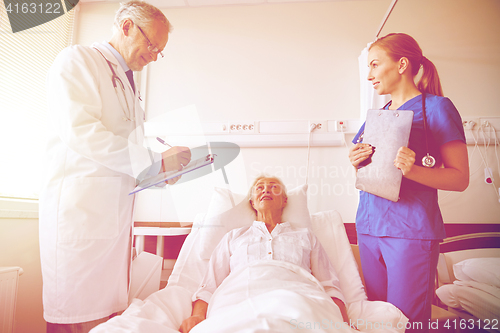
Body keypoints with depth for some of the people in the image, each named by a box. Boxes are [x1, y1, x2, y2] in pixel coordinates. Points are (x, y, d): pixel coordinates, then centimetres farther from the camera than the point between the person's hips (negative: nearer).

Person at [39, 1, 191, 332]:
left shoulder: (126, 82, 21)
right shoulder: (77, 60, -2)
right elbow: (80, 132, -17)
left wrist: (162, 173, 7)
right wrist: (156, 162, -17)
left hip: (116, 214, 8)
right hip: (79, 208, -7)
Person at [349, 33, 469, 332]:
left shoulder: (437, 107, -3)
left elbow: (460, 178, -8)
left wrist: (412, 170, -24)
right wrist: (357, 164, -1)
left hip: (410, 229, -6)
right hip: (369, 226, 6)